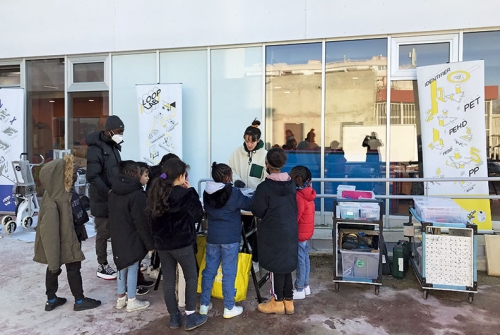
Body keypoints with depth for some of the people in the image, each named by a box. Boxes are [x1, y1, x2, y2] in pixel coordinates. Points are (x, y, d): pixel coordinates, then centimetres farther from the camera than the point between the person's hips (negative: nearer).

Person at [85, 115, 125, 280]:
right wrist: (108, 192, -24)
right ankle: (102, 266, 17)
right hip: (102, 200, -8)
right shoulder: (96, 148, -16)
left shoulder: (113, 146, 11)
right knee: (103, 233, 3)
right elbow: (92, 177, -22)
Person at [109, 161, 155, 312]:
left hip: (118, 237, 8)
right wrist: (150, 243, -12)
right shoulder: (137, 194, -20)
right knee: (132, 268, 3)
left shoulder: (114, 192, 7)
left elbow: (113, 217, 14)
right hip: (132, 239, -8)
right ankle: (132, 302, 14)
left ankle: (121, 298, 29)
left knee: (122, 267, 18)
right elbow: (142, 222, -19)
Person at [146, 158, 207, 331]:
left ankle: (174, 317, 24)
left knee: (168, 280, 13)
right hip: (182, 243, -5)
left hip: (162, 243, 6)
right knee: (191, 278, 11)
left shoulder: (155, 193, 2)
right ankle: (190, 317, 15)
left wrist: (157, 238, 17)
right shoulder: (185, 194, -17)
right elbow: (198, 216, -8)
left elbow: (152, 217, 8)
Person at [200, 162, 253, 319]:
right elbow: (249, 204, -3)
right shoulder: (233, 193, -16)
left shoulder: (207, 192, 1)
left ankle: (204, 304, 25)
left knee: (209, 270, 14)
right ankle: (229, 308, 15)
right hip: (230, 238, -5)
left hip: (212, 237, 5)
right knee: (229, 273, 5)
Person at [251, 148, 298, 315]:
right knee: (286, 265, 15)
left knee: (275, 266, 7)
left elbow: (258, 211, -12)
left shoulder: (264, 187, -17)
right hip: (290, 230, 6)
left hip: (273, 232, -6)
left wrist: (253, 201, 7)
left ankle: (278, 302, 19)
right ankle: (288, 301, 25)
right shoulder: (291, 184, 1)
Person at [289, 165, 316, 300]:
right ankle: (305, 286, 29)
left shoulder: (298, 196, -25)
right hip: (306, 232, 9)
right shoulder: (307, 193, 3)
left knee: (300, 261, 2)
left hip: (299, 234, -9)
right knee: (305, 258, 17)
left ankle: (299, 290, 14)